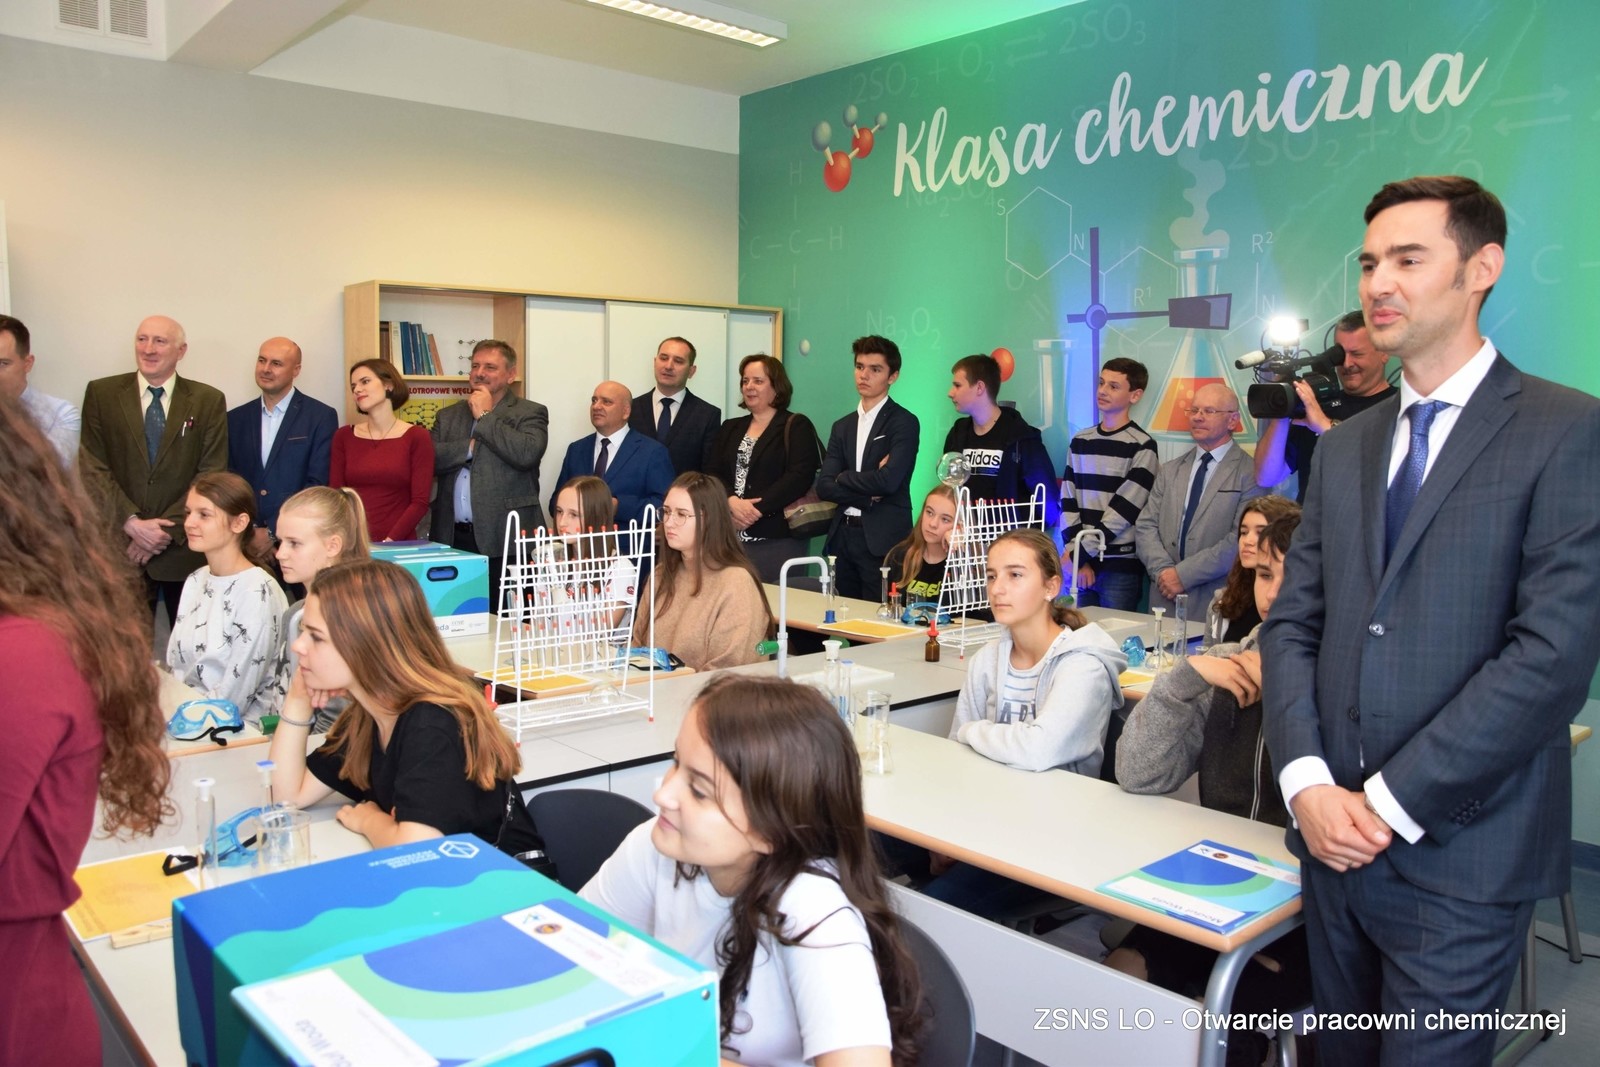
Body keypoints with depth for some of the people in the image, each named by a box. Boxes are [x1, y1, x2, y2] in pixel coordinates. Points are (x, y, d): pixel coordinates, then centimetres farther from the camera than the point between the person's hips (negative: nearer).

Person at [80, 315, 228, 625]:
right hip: (121, 545, 0)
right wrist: (132, 523, -13)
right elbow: (92, 468, -1)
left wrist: (168, 529, -11)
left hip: (185, 547, 0)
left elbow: (212, 474, -3)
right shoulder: (101, 393, 4)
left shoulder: (208, 401, 2)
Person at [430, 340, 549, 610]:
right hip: (453, 538, 4)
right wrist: (471, 446, -8)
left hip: (505, 541, -4)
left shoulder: (531, 413, 4)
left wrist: (484, 416, -6)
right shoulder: (448, 416, 18)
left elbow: (527, 453, -16)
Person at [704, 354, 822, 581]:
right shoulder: (730, 428, 18)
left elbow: (800, 477, -11)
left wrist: (755, 510, -16)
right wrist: (731, 501, -13)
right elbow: (711, 474, 7)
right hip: (729, 539, 4)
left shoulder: (797, 426, 2)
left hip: (776, 540, -4)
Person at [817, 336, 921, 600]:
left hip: (884, 540, -5)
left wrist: (843, 478, -2)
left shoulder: (904, 423, -4)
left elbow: (888, 480, -17)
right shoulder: (842, 427, 14)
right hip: (843, 536, 6)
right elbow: (824, 486, 4)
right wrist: (869, 497, -10)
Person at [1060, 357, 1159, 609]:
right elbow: (1068, 502, 5)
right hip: (1081, 563, 4)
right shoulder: (1079, 442, 10)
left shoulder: (1142, 446, -4)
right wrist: (1077, 558, -7)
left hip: (1121, 568, -4)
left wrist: (1079, 552, -12)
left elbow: (1123, 510, -11)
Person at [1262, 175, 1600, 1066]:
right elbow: (1293, 624, 7)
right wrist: (1309, 783, -7)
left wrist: (1390, 803, -15)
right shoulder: (1345, 446, 11)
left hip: (1460, 855, -5)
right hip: (1335, 836, 5)